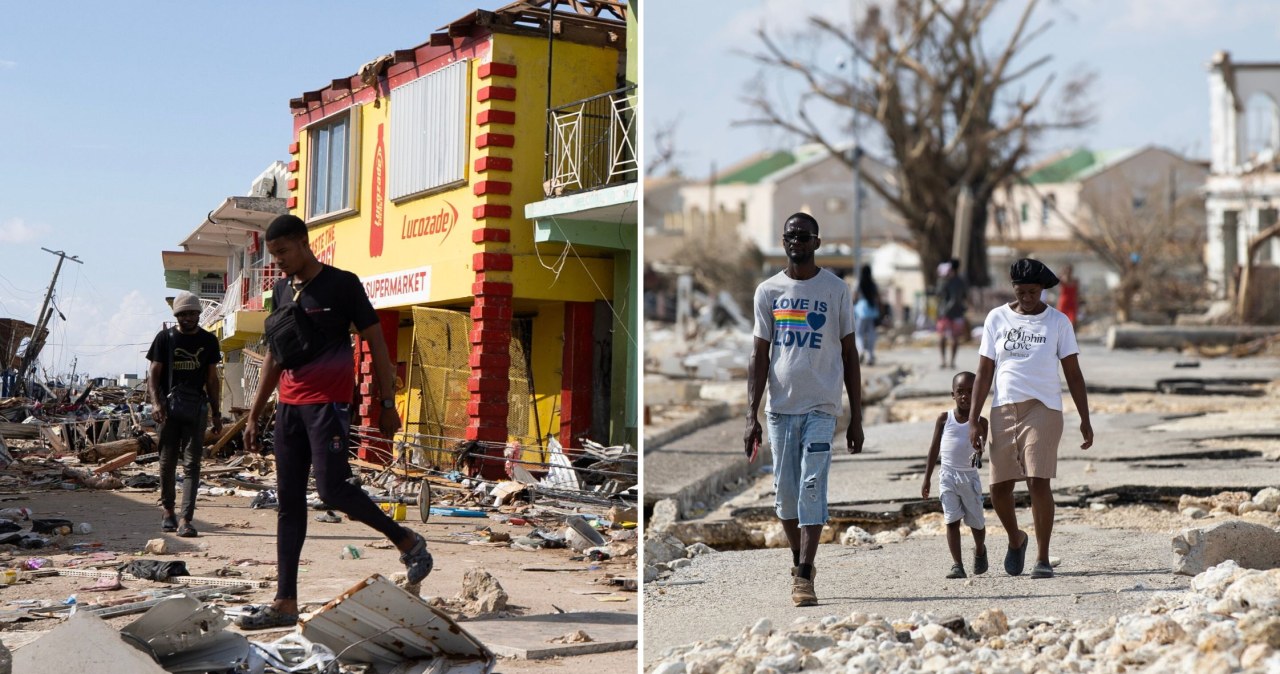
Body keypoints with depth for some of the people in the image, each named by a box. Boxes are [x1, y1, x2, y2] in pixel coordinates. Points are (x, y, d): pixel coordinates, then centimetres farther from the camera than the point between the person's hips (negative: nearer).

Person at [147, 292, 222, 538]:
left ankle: (186, 520, -13)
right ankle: (168, 511, 24)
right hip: (169, 406, -1)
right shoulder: (165, 338, 3)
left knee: (192, 463, -7)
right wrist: (156, 402, -15)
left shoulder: (208, 341, 9)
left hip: (196, 408, 1)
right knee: (167, 461, 6)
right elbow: (153, 373, 1)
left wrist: (216, 413, 12)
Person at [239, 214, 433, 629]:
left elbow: (376, 343, -4)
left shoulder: (342, 284, -5)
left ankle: (408, 542, 6)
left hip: (329, 403, -7)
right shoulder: (282, 291, 14)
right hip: (290, 405, 7)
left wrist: (387, 403, -8)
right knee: (289, 501, 4)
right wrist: (254, 415, 17)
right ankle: (285, 603, 6)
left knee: (332, 489, -16)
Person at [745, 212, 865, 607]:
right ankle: (799, 562, 24)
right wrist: (752, 416, -2)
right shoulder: (768, 291, 6)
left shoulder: (836, 289, 2)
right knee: (784, 492, 6)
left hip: (821, 406, -2)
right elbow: (760, 356, 6)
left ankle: (804, 575, -9)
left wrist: (856, 418, 1)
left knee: (812, 489, -10)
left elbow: (849, 354, 4)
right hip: (780, 407, 2)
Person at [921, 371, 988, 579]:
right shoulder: (944, 419, 2)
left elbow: (980, 444, -16)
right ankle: (957, 565, -5)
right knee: (952, 520, -6)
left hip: (969, 476, 0)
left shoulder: (980, 422, -1)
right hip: (948, 476, 0)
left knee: (976, 521, 11)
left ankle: (980, 550, 41)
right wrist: (927, 479, 5)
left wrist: (978, 455, -41)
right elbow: (934, 449, 6)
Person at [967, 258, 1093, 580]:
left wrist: (1085, 420, 1)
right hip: (1003, 409, 2)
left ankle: (1042, 558, -4)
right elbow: (984, 372, 8)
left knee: (1039, 482, -13)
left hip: (1042, 409, -2)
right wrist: (974, 420, 3)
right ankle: (1016, 539, 31)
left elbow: (1073, 374, 7)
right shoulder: (997, 318, 7)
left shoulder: (1057, 322, 4)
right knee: (999, 487, 3)